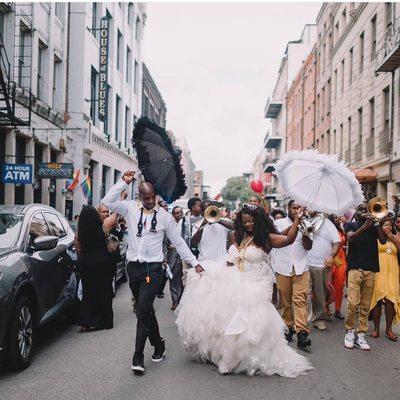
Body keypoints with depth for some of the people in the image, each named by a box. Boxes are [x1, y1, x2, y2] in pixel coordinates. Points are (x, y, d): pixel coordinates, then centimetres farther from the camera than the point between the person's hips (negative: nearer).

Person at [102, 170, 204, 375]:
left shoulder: (165, 216, 0)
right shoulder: (130, 208, 4)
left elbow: (178, 242, 6)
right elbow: (108, 201, -6)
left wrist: (194, 262, 4)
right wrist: (123, 182, -8)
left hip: (153, 269, -3)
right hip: (133, 267, 4)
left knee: (143, 310, -11)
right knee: (145, 310, 14)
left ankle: (138, 357, -2)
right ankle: (158, 345, 33)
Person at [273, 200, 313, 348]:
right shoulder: (280, 222, 9)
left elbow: (308, 246, 4)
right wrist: (295, 224, -18)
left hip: (301, 268, 0)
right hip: (283, 268, 0)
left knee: (300, 299, -10)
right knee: (284, 301, 5)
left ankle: (302, 332, -16)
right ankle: (289, 328, 17)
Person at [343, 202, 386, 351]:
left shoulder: (373, 226, 17)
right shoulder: (350, 225, 12)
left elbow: (383, 240, 1)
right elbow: (350, 238, -8)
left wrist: (376, 222, -4)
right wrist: (365, 226, -17)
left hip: (370, 269, 3)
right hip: (355, 268, -2)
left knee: (365, 306, 2)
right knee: (353, 303, -11)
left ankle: (360, 335, 9)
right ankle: (350, 331, 7)